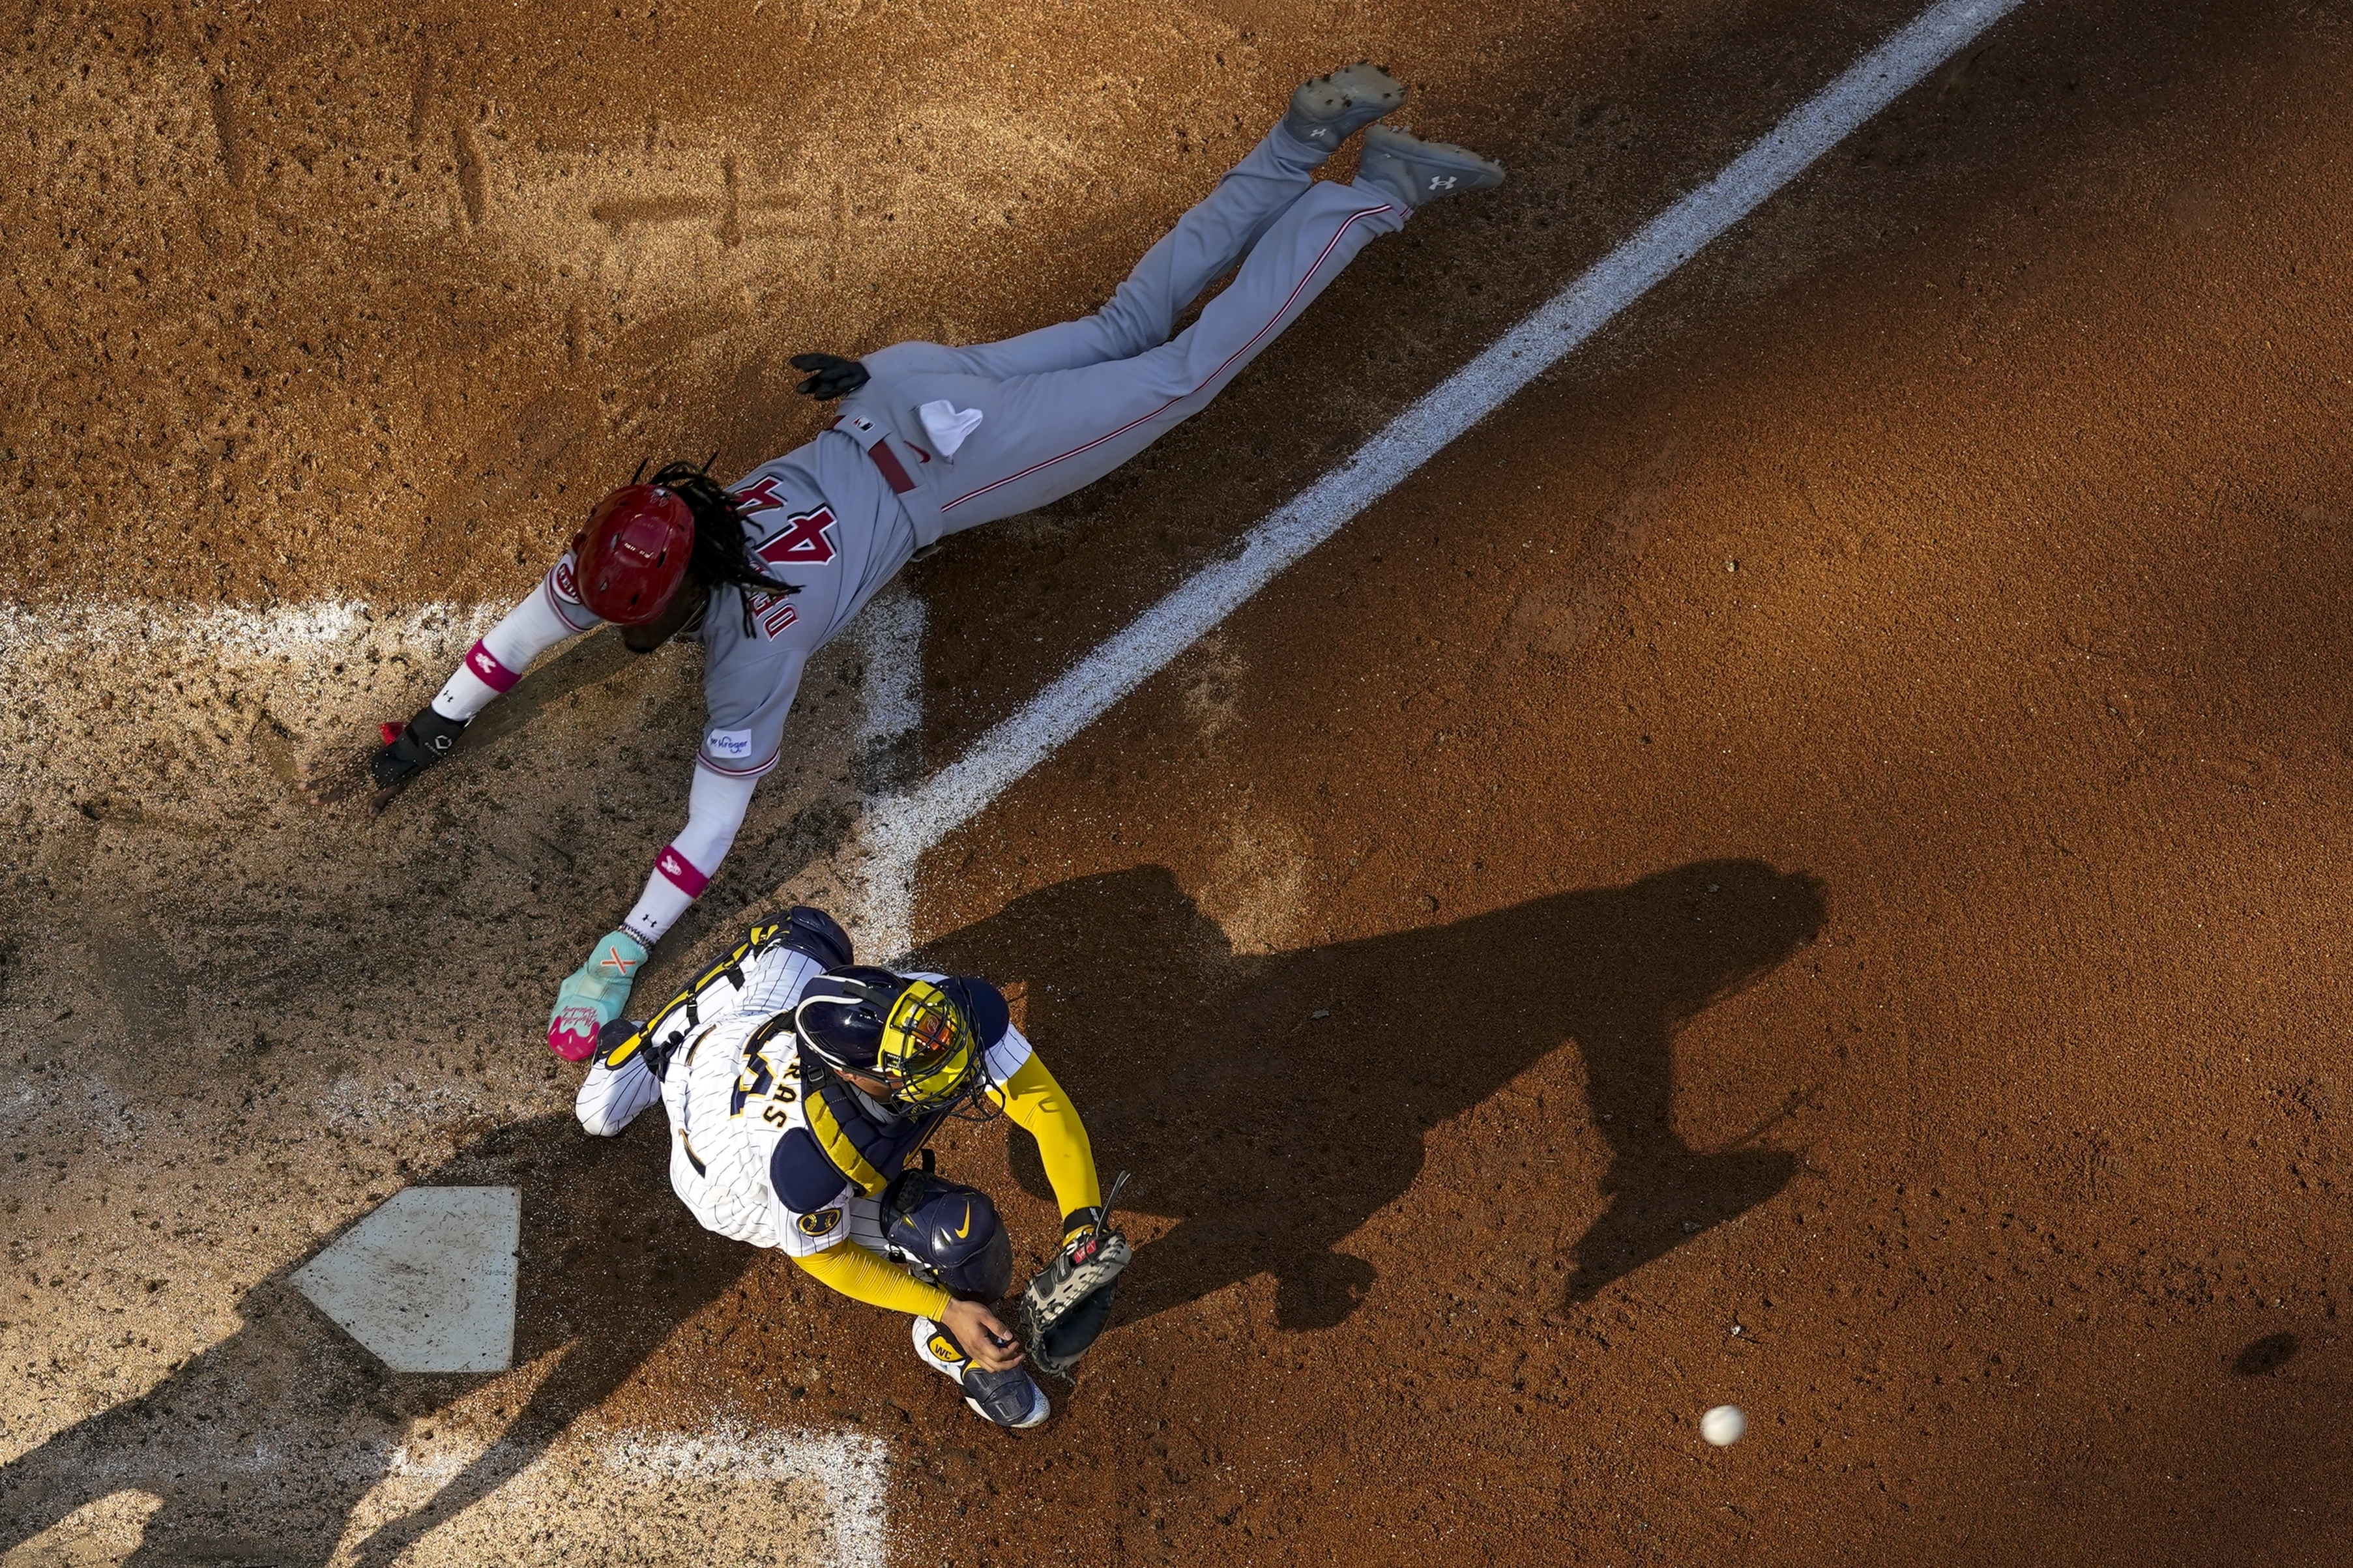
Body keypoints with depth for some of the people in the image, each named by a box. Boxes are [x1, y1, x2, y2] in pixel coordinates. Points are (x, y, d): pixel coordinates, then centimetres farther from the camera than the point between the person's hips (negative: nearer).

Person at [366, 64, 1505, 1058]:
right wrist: (438, 726, 2)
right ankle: (1307, 141, 24)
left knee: (1185, 373, 6)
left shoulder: (755, 639, -29)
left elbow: (719, 811, -30)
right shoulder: (639, 550, -12)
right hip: (905, 393, 5)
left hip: (943, 463, -5)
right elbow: (533, 619, 3)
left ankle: (1380, 191, 13)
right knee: (1128, 327, 18)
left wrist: (624, 951, -30)